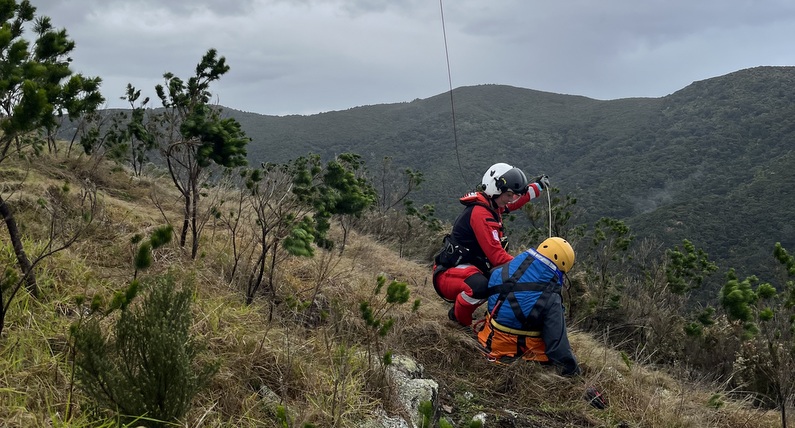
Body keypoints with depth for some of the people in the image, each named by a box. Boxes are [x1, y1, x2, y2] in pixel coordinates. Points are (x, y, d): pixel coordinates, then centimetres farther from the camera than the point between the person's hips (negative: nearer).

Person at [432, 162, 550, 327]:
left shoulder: (491, 204, 7)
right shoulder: (481, 214, -23)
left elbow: (515, 202, 32)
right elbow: (496, 256, -28)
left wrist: (538, 186, 36)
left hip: (470, 267, 11)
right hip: (448, 275, -10)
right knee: (479, 286, -40)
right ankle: (458, 319, -12)